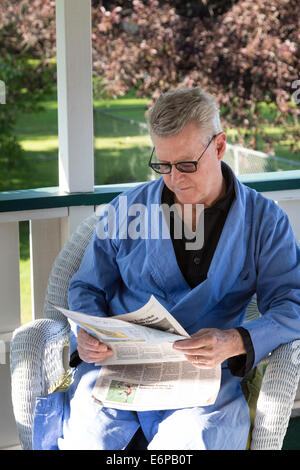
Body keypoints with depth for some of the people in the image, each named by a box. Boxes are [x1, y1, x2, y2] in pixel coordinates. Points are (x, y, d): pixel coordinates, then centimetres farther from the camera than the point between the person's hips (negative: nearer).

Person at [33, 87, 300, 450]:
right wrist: (88, 336, -4)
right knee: (83, 436, -27)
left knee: (194, 440, -32)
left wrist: (235, 342, -21)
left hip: (205, 372, -1)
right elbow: (87, 287, 19)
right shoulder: (127, 209, 13)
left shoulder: (264, 221, 7)